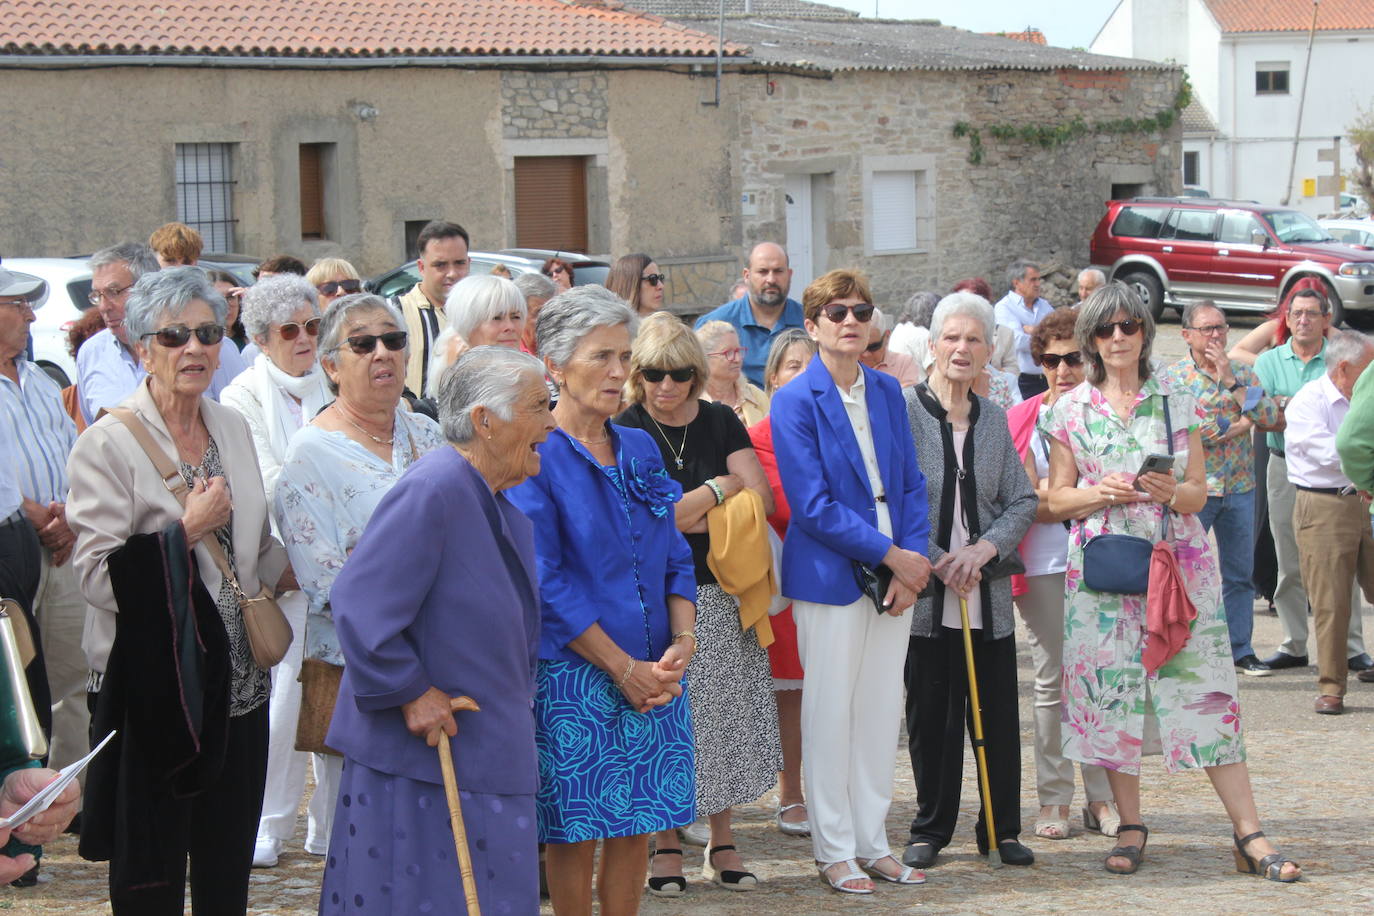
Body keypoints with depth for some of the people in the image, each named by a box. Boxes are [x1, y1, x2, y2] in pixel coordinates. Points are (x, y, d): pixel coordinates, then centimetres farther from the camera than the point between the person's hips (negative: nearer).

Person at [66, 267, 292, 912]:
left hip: (235, 683, 6)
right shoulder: (109, 444, -10)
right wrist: (187, 530, -17)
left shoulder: (232, 428, 10)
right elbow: (97, 576, -17)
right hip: (151, 685, -6)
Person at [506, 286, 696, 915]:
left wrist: (682, 637, -5)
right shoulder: (534, 457, -8)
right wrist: (622, 667, -14)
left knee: (636, 826, 8)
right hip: (572, 672, -6)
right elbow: (545, 582, -13)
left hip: (653, 672, 6)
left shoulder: (640, 450, 12)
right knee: (576, 832, 0)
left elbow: (675, 557, 14)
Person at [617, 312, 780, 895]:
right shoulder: (626, 432, -4)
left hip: (722, 593, 3)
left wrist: (695, 514, -10)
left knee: (724, 715, 4)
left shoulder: (719, 422, 7)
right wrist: (720, 487, -4)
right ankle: (667, 845, 9)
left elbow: (762, 501, 0)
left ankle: (722, 840, 15)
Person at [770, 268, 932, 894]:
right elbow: (813, 504, -14)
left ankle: (872, 844, 20)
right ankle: (833, 850, 11)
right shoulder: (795, 402, -9)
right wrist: (891, 555, -14)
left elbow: (910, 484, 9)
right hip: (830, 577, -5)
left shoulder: (887, 392, 9)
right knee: (830, 713, 1)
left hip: (894, 571, 5)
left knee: (882, 711, 10)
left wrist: (913, 564, -5)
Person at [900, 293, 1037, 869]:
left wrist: (986, 548, -9)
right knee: (931, 713, 4)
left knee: (997, 713, 4)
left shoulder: (994, 420, 10)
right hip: (926, 594, -3)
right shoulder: (904, 411, -4)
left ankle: (1002, 829, 15)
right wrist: (939, 561, -13)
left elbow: (1022, 501, 9)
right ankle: (930, 829, 17)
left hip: (989, 594, 3)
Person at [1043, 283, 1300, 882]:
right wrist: (1104, 492, -12)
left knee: (1204, 688, -6)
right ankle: (1130, 827, 13)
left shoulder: (1176, 404, 7)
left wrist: (1173, 491, -15)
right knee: (1111, 692, 0)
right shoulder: (1070, 411, 6)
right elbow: (1057, 499, 7)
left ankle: (1249, 836, -6)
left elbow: (1199, 493, 7)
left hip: (1177, 562, -1)